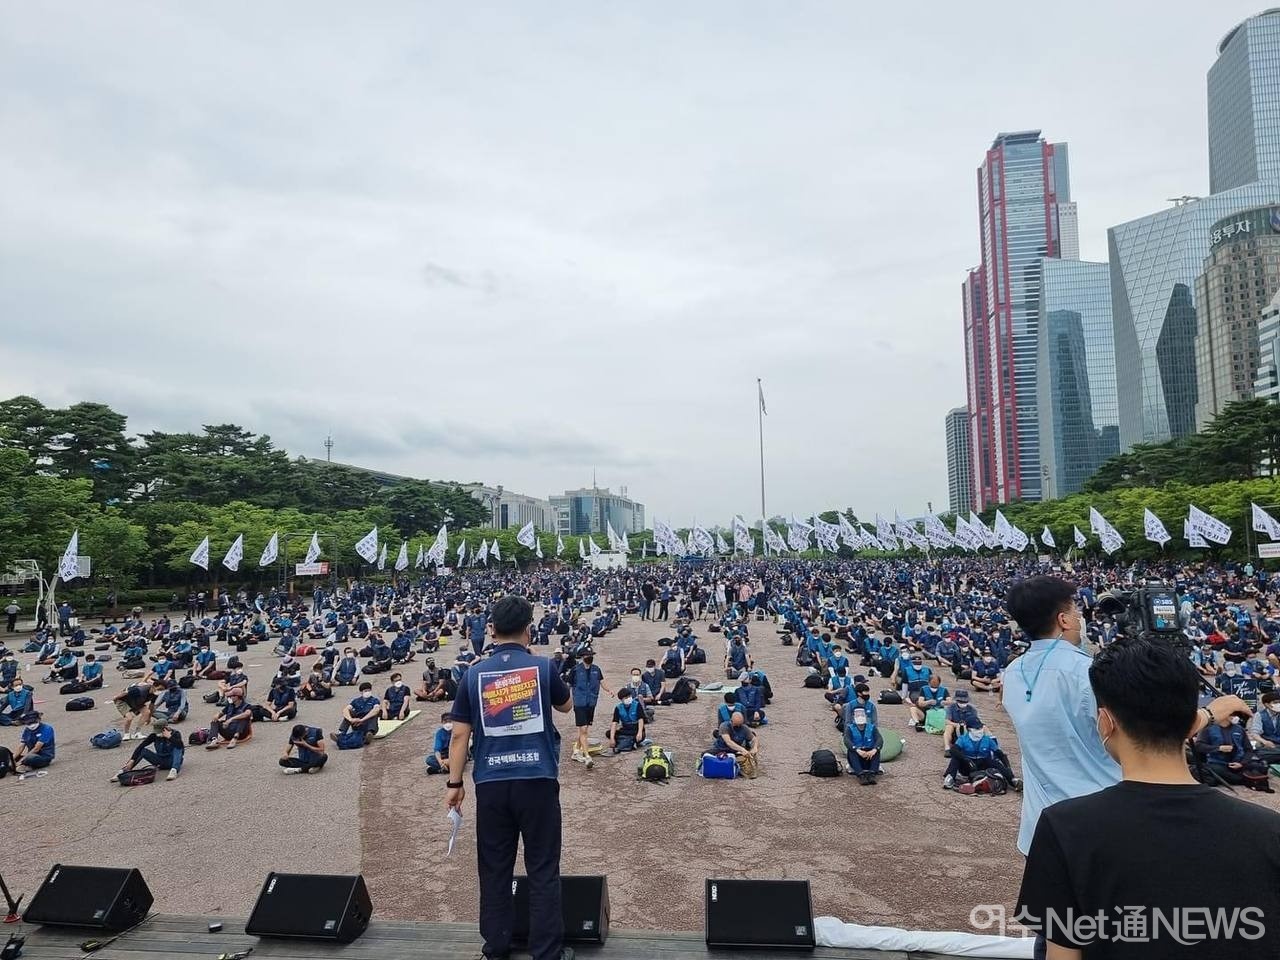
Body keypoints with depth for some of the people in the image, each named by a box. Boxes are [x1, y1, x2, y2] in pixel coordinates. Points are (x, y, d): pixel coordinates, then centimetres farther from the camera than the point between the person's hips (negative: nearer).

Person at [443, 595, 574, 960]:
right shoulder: (542, 667, -5)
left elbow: (459, 734, 1)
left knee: (494, 869, 16)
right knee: (543, 869, 8)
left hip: (491, 784, 2)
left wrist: (454, 783, 9)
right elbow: (566, 705, 14)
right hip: (537, 780, -2)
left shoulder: (474, 675, -1)